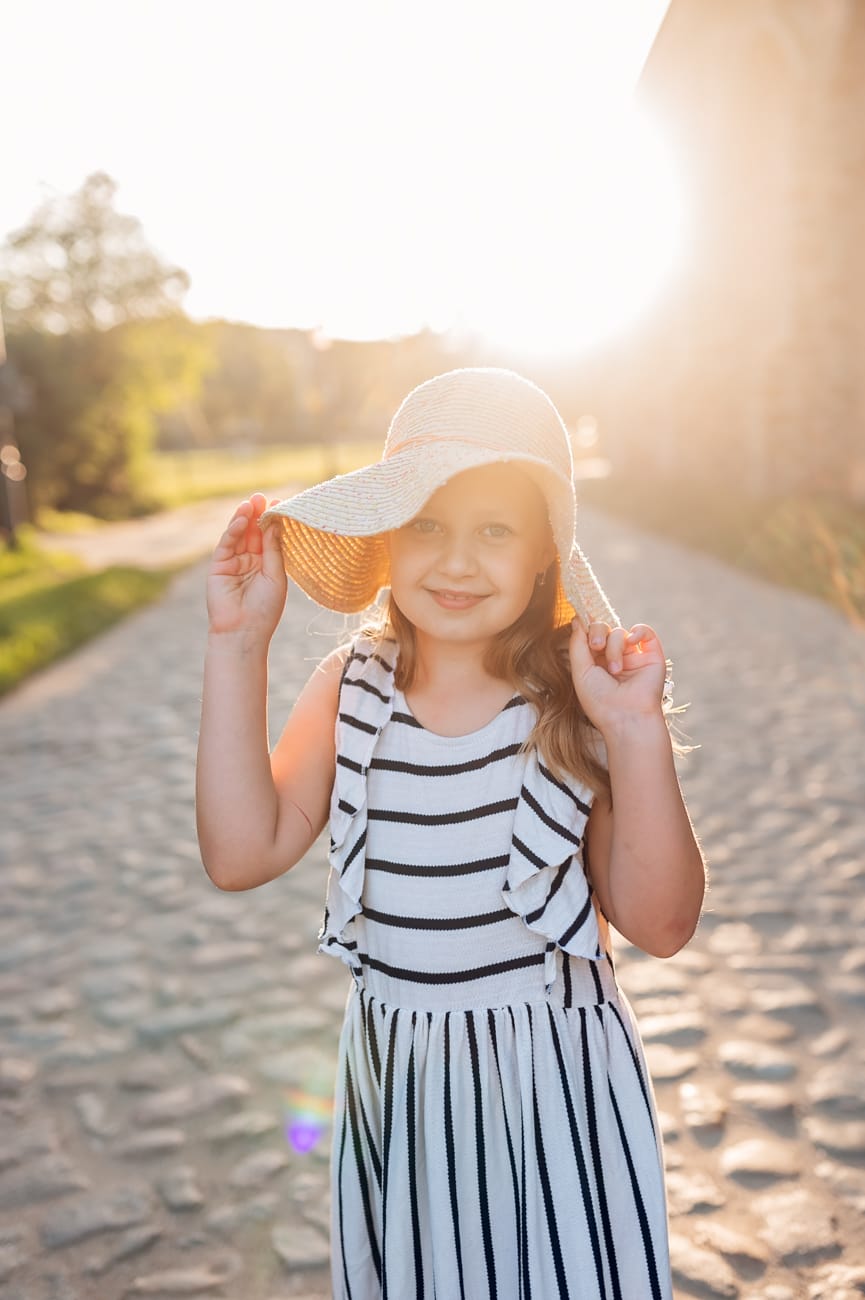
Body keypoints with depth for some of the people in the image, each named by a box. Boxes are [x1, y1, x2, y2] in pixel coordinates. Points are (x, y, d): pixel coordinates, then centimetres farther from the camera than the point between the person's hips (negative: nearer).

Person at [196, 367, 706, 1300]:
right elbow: (241, 855, -14)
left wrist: (639, 736, -28)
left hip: (552, 1080, -2)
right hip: (393, 1080, 3)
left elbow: (660, 924, -16)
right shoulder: (350, 693, -6)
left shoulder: (574, 701, -15)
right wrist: (238, 647, -16)